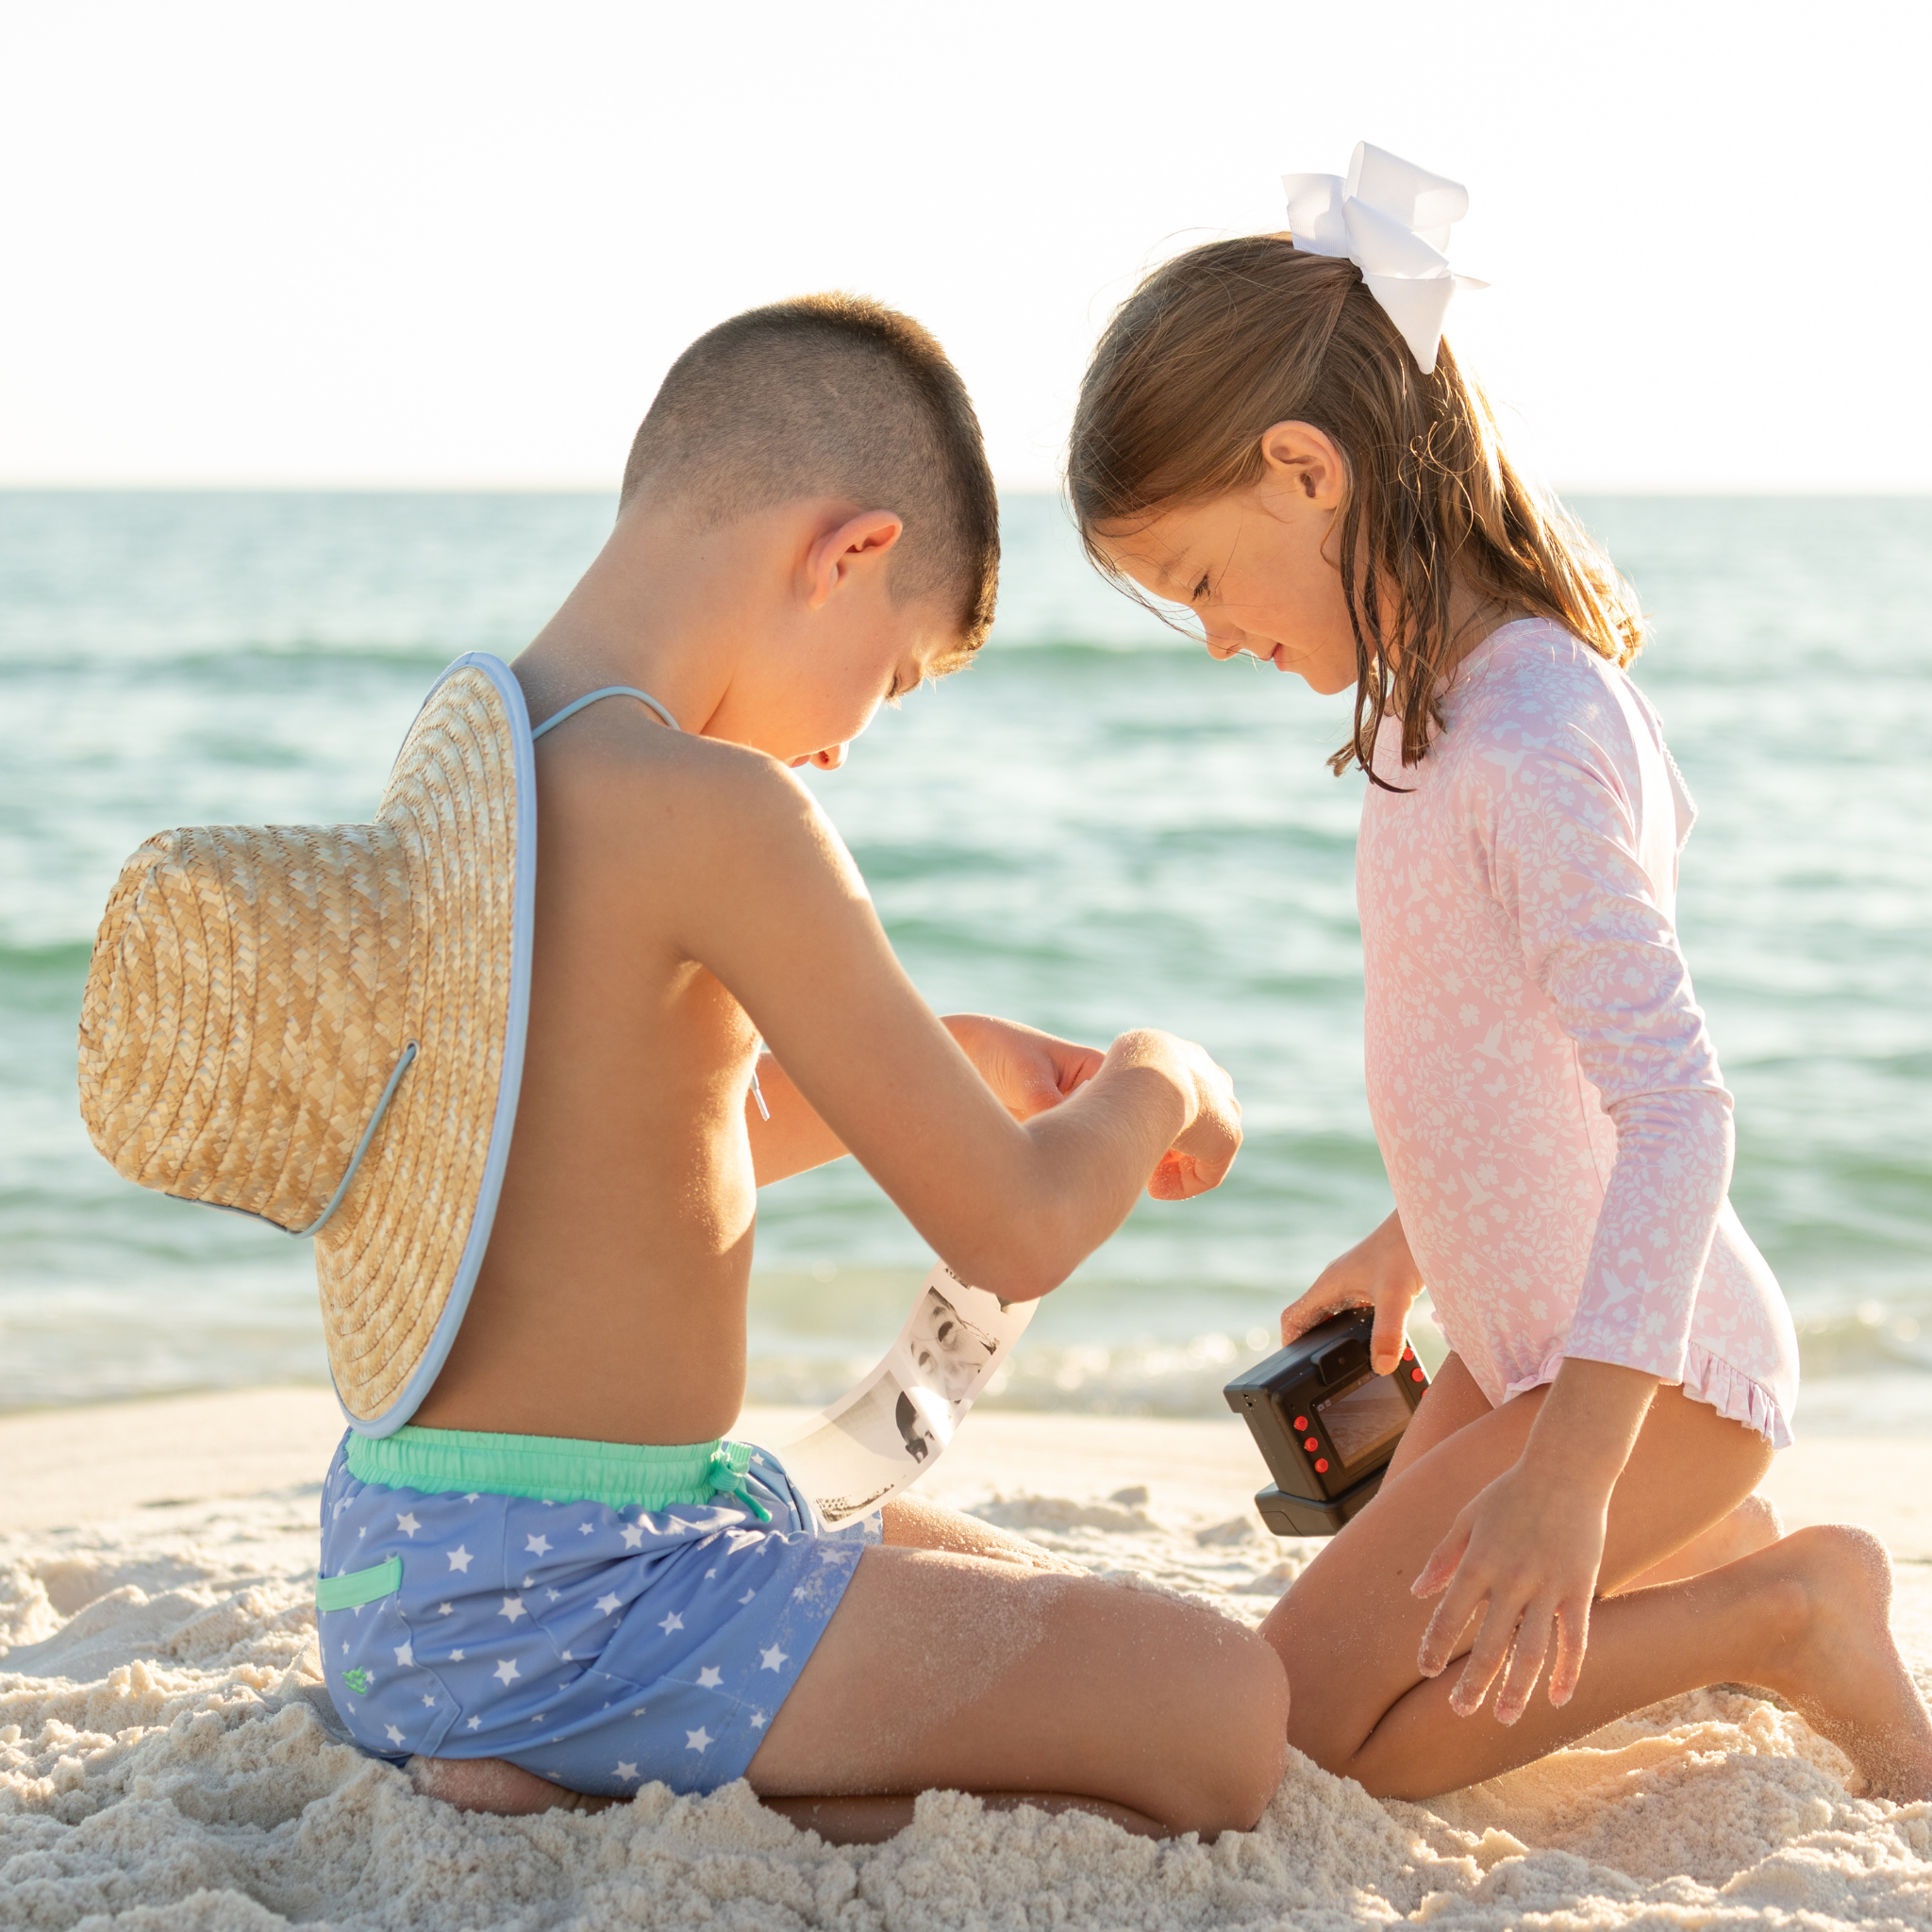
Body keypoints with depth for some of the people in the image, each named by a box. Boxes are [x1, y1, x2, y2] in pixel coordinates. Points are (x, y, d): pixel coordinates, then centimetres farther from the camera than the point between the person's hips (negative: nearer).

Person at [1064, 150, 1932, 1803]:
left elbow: (1675, 1102, -35)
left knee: (1310, 1722, -13)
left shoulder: (1531, 747, -28)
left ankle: (1793, 1616, -5)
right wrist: (1411, 1245, 28)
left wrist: (1568, 1467, -40)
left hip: (1642, 1366, -10)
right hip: (1532, 1337, 10)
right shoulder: (1461, 697, 4)